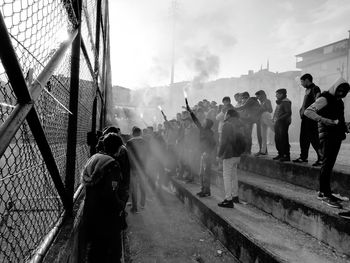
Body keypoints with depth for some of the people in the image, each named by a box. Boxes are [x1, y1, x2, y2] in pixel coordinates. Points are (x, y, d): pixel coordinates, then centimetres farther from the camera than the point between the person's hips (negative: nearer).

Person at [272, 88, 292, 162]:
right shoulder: (279, 102, 19)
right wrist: (274, 119, 9)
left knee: (283, 139, -7)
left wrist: (279, 119, -21)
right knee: (277, 139, 11)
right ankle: (280, 154, 20)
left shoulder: (286, 102, -10)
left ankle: (287, 156, -1)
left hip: (283, 123, -9)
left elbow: (288, 113, -18)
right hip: (278, 123, 9)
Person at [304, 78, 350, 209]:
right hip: (327, 135, -8)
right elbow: (307, 112, -21)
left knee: (329, 164, 11)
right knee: (327, 164, -8)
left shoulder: (339, 101, 18)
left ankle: (323, 192, 19)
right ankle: (326, 195, -4)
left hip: (337, 135, 9)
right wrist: (327, 121, -28)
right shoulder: (324, 99, -9)